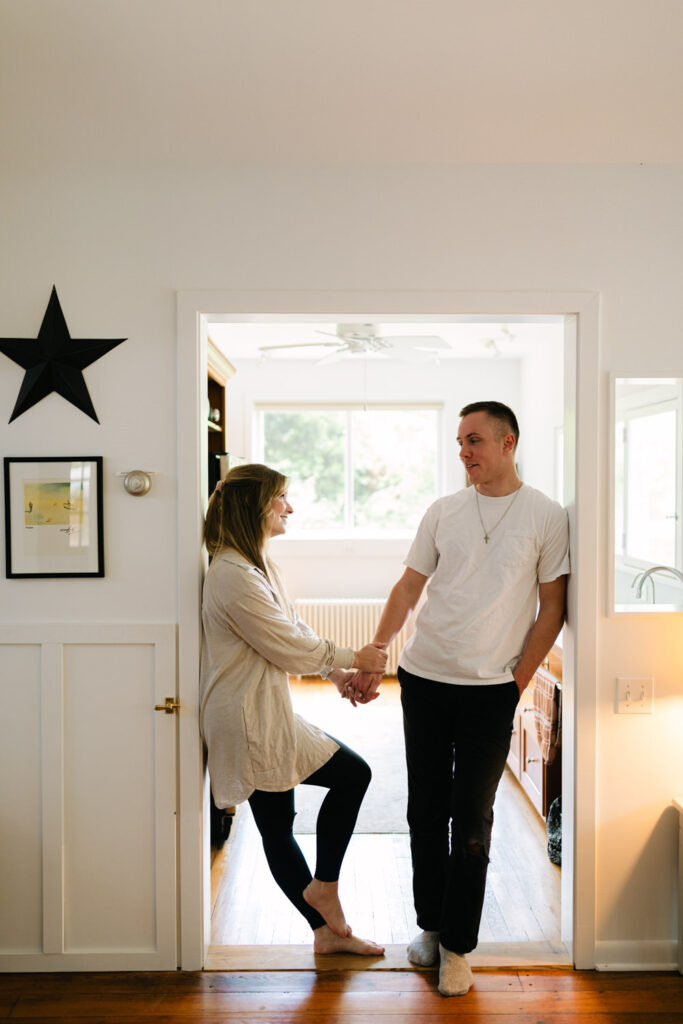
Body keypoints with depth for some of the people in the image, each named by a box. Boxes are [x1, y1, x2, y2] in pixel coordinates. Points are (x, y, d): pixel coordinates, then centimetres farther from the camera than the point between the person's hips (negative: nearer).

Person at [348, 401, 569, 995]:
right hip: (423, 680, 3)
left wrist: (517, 682, -5)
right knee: (426, 812, 13)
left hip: (491, 690, -3)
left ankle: (457, 946, 22)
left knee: (471, 820, 4)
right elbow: (407, 591, 9)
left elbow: (552, 609, 0)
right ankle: (430, 924, 32)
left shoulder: (546, 517, -2)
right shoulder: (443, 512, 6)